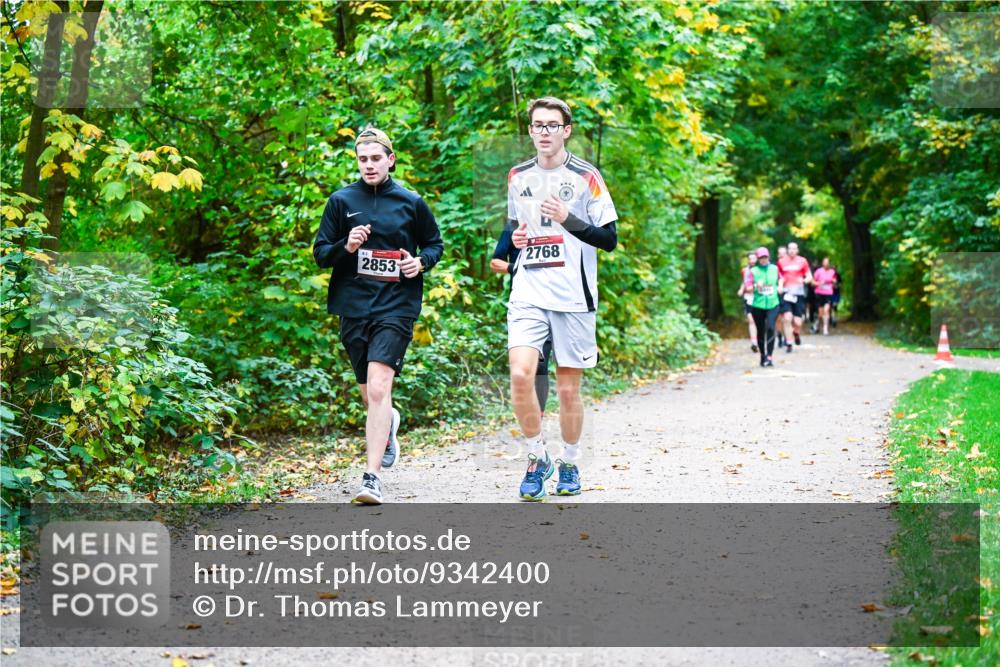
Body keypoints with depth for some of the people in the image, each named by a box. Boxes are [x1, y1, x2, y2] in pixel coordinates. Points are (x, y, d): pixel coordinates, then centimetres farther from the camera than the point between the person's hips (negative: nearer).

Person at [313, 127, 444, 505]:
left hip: (396, 307, -2)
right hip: (353, 307, 3)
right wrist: (346, 247, -13)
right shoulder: (342, 201, 6)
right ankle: (388, 423, 49)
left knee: (378, 389, -17)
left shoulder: (411, 203, 4)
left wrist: (421, 262, -5)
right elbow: (320, 253, 7)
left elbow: (435, 244, 17)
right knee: (369, 396, 12)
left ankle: (373, 477, -18)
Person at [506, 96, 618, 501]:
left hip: (573, 297, -2)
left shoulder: (586, 177, -2)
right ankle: (537, 458, 1)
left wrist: (568, 219, -18)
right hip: (528, 293, 3)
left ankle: (570, 463, 24)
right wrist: (515, 237, 3)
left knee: (568, 389, 3)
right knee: (520, 375, -17)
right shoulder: (518, 177, 11)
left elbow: (609, 239, -4)